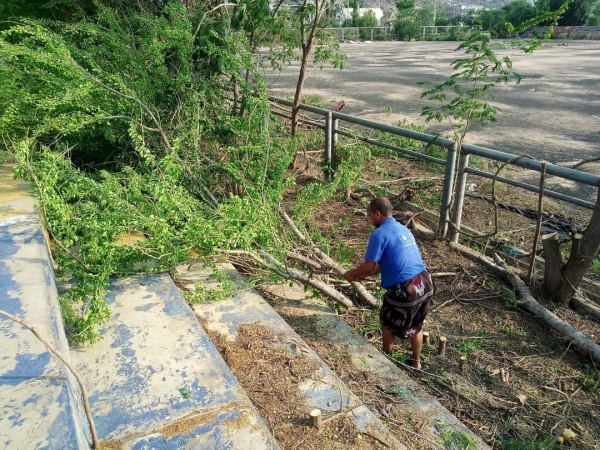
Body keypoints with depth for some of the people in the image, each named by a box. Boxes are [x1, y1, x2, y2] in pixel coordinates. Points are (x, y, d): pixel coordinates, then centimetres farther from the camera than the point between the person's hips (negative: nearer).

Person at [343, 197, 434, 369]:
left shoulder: (379, 234, -12)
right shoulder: (403, 229, 16)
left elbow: (369, 266, -13)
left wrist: (351, 274, 6)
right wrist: (365, 275, 23)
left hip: (405, 289, -7)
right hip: (425, 283, 8)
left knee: (388, 323, 20)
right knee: (416, 324, 27)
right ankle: (416, 362, 41)